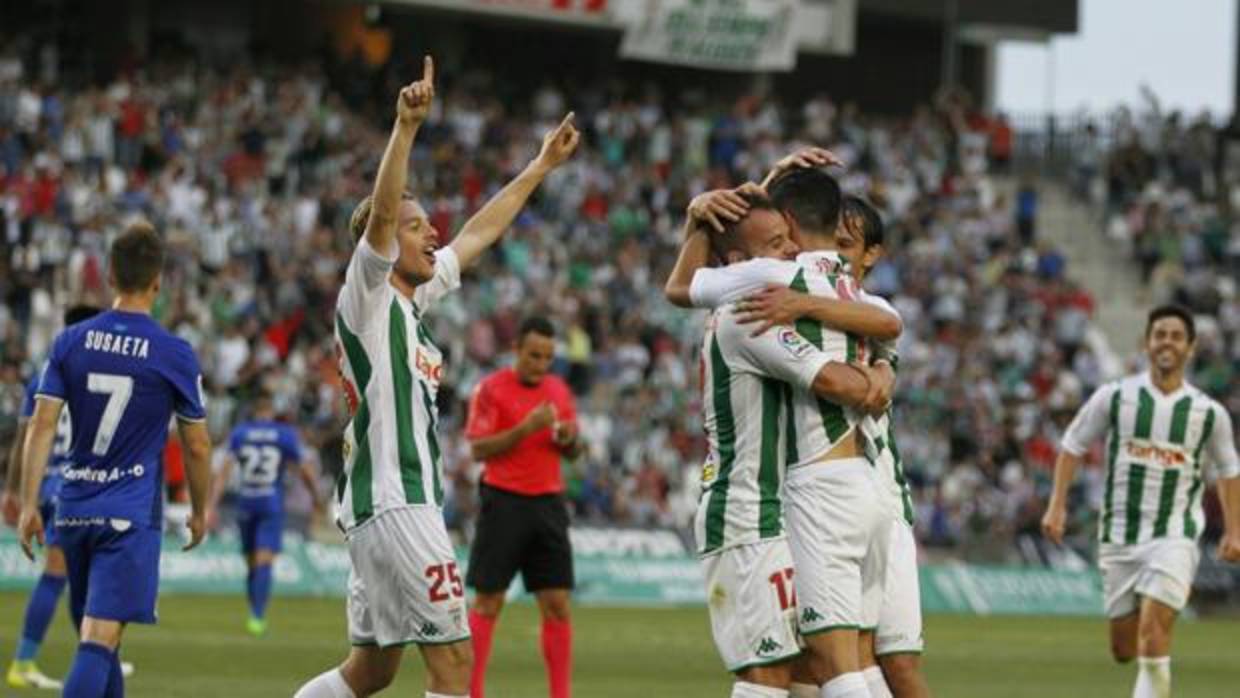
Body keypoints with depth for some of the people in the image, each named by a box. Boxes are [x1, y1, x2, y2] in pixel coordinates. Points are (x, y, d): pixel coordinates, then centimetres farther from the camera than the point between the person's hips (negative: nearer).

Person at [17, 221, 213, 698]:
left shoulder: (71, 342, 4)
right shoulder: (174, 354, -4)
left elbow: (41, 428, -2)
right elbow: (197, 447, 2)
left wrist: (28, 505, 0)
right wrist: (200, 510, 17)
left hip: (75, 510, 4)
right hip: (131, 515, -4)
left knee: (96, 636, 18)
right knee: (99, 641, -13)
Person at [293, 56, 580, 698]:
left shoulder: (413, 299, 18)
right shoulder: (367, 294, -5)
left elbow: (479, 234, 28)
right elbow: (382, 211, -23)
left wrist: (541, 167, 35)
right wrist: (406, 126, -33)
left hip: (407, 498, 10)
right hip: (392, 499, -10)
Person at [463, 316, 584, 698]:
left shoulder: (559, 389, 11)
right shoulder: (491, 389, -4)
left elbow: (574, 451, 18)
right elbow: (478, 449, -11)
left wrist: (569, 439, -5)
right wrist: (526, 427, -20)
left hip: (549, 504, 4)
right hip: (504, 502, -4)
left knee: (557, 605, -1)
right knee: (488, 602, -2)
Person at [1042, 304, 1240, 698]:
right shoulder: (1116, 397, 0)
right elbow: (1073, 446, 9)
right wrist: (1057, 505, 1)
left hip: (1175, 537, -2)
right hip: (1119, 535, 2)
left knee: (1153, 633, -20)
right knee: (1123, 649, 6)